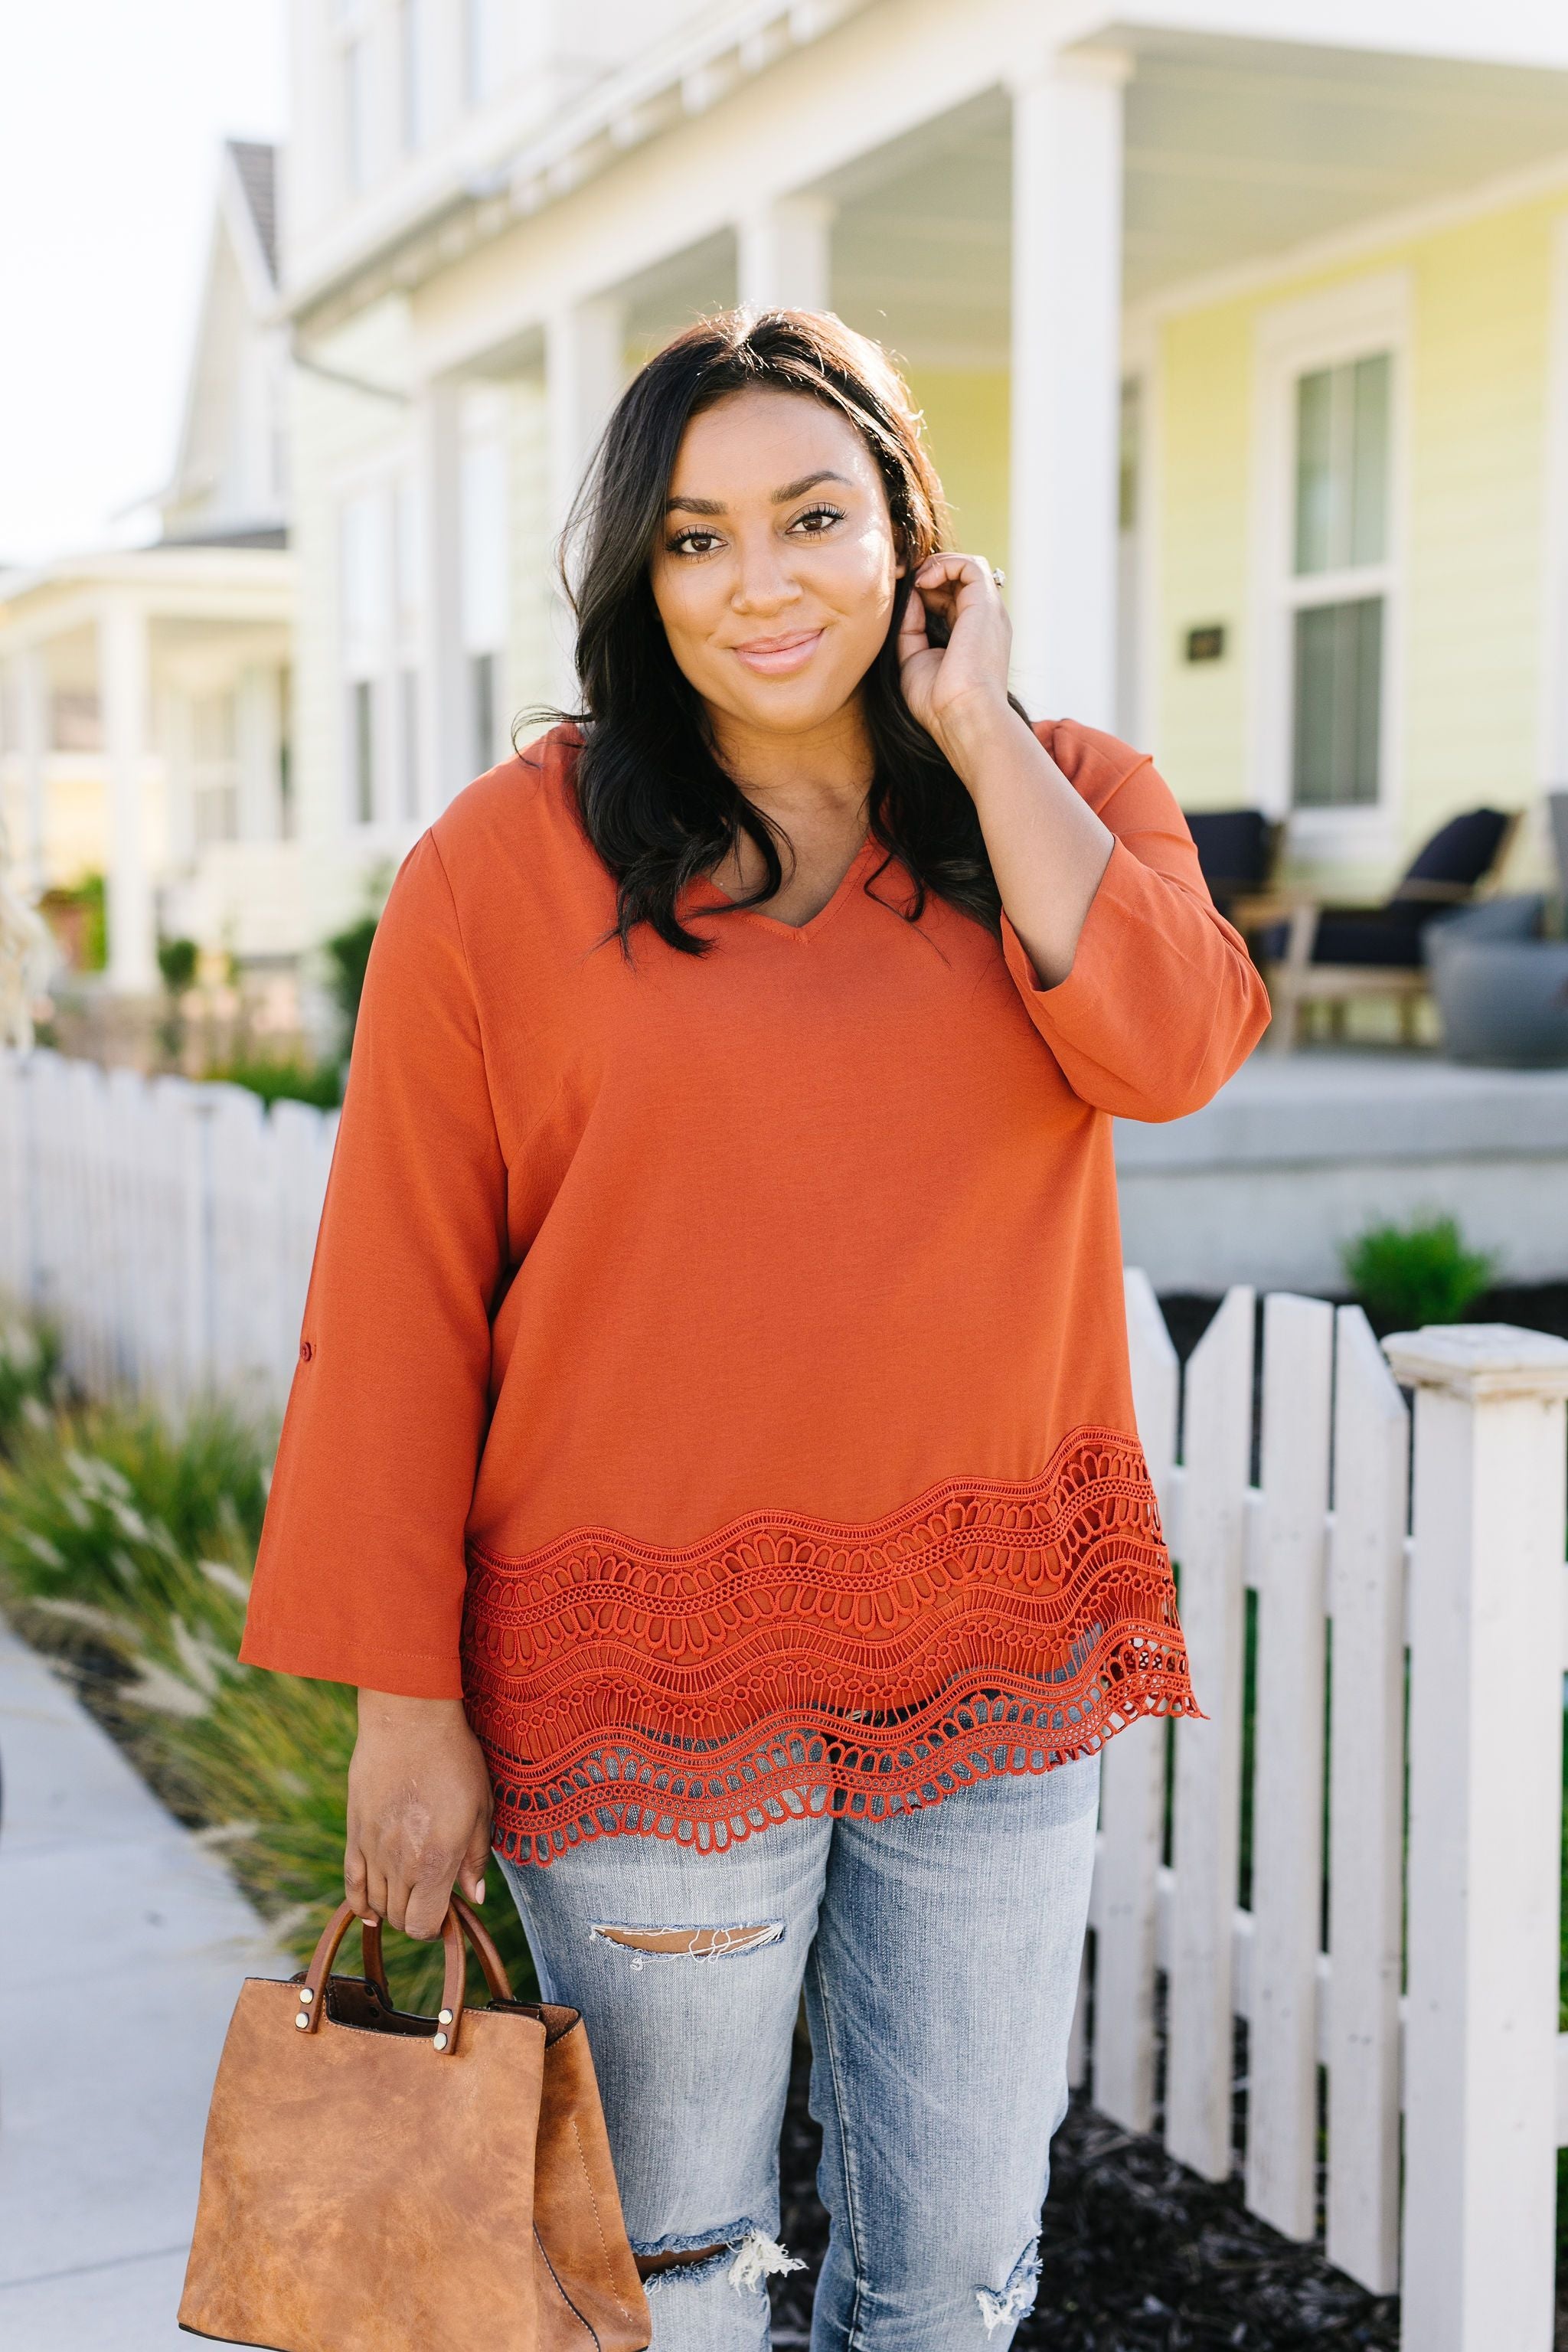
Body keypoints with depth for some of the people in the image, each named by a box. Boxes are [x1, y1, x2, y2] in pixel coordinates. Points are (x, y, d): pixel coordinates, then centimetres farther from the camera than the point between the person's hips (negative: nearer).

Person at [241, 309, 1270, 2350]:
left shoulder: (1070, 807, 3)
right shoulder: (502, 868, -6)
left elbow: (1169, 1048, -18)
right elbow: (397, 1313, -5)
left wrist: (978, 730, -11)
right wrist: (407, 1706, -4)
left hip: (997, 1654, 3)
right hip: (650, 1678, -2)